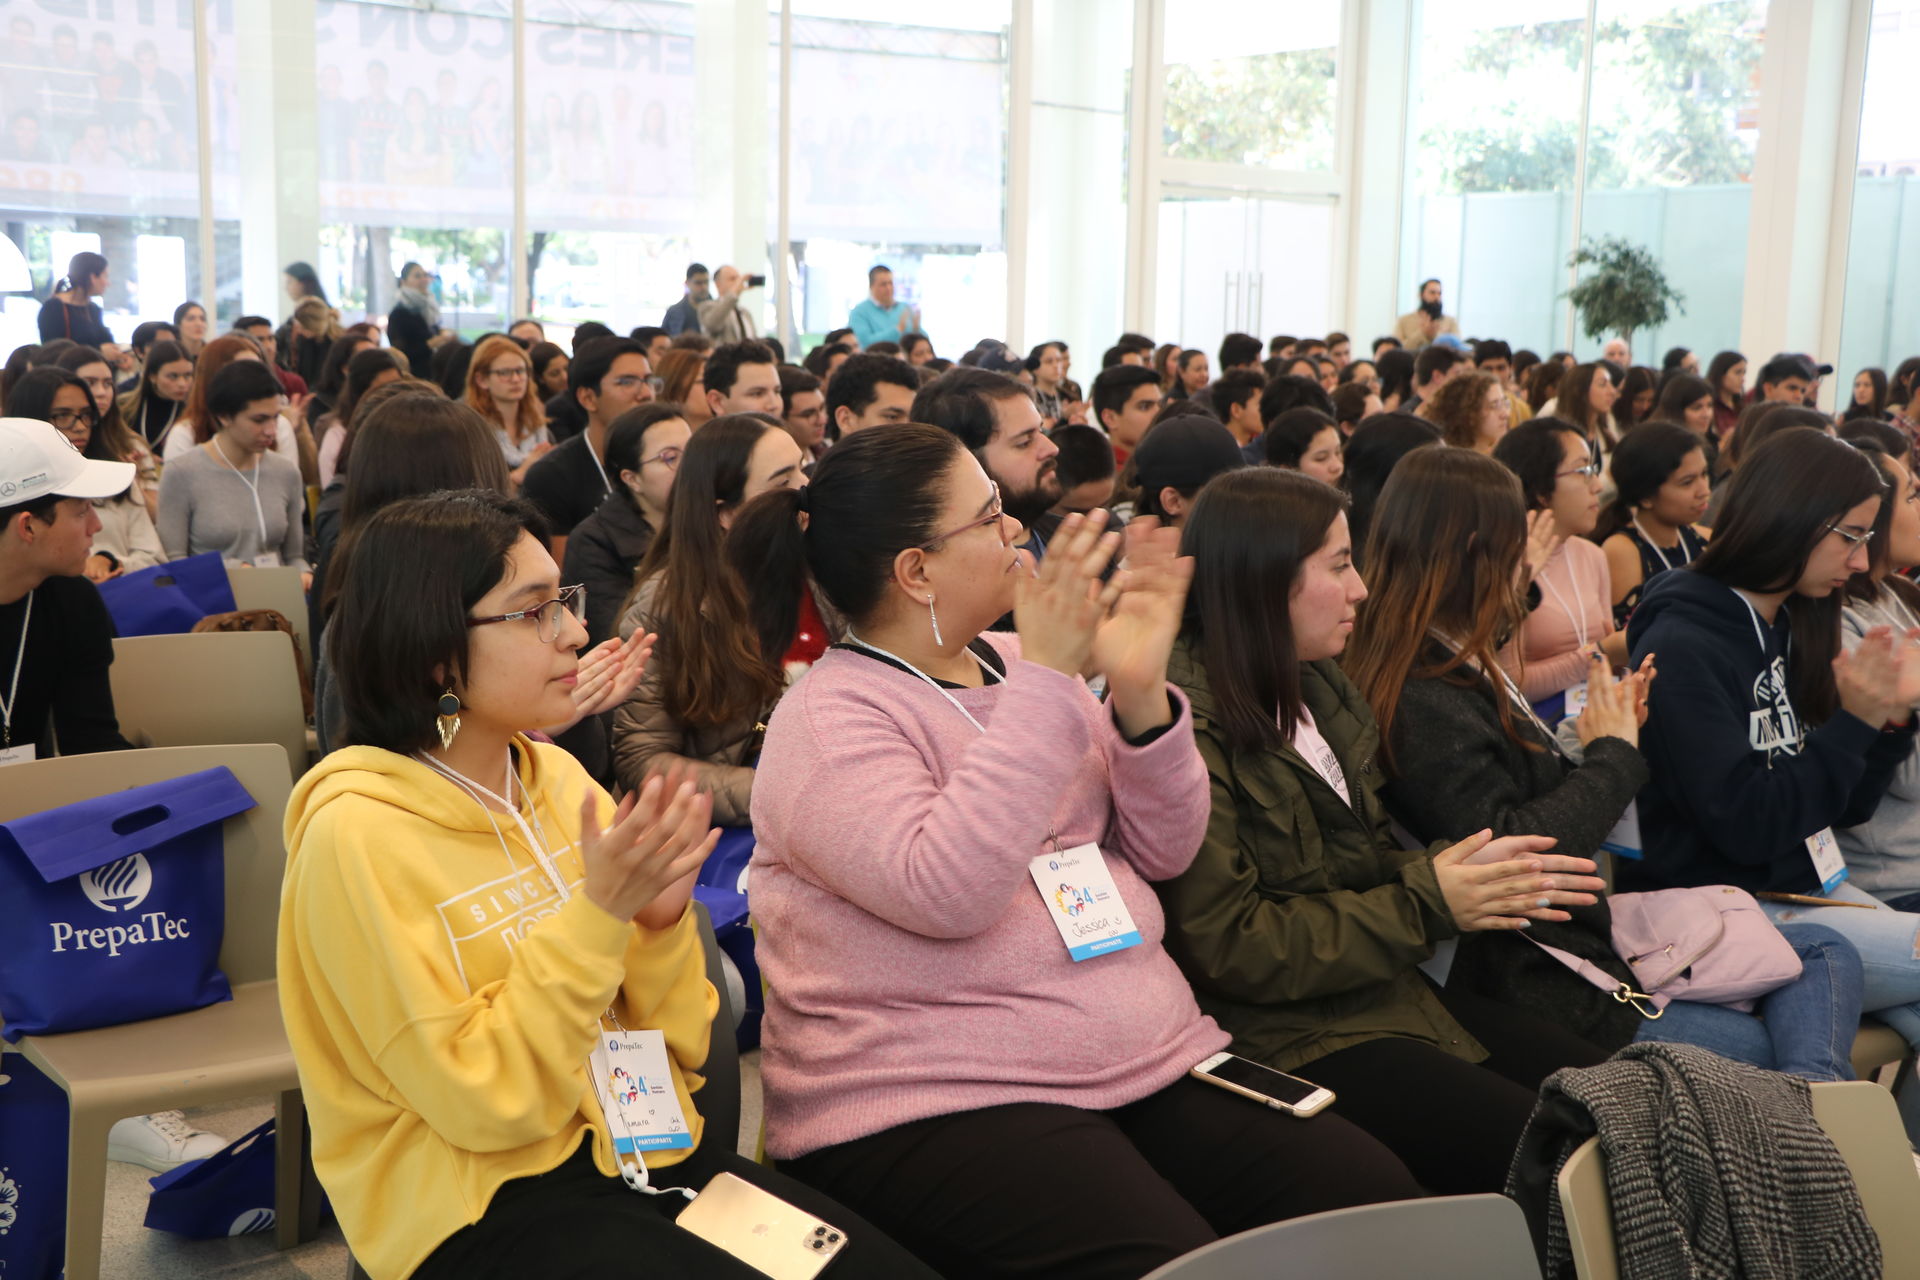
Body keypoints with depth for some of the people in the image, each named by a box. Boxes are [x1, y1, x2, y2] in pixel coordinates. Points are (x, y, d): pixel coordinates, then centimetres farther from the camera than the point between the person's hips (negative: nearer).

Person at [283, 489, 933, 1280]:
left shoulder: (555, 776, 4)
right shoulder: (357, 832, -15)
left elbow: (679, 1046, 8)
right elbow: (481, 1102, -16)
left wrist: (661, 923, -12)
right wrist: (598, 913, -22)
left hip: (644, 1146, 6)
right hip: (484, 1204, -5)